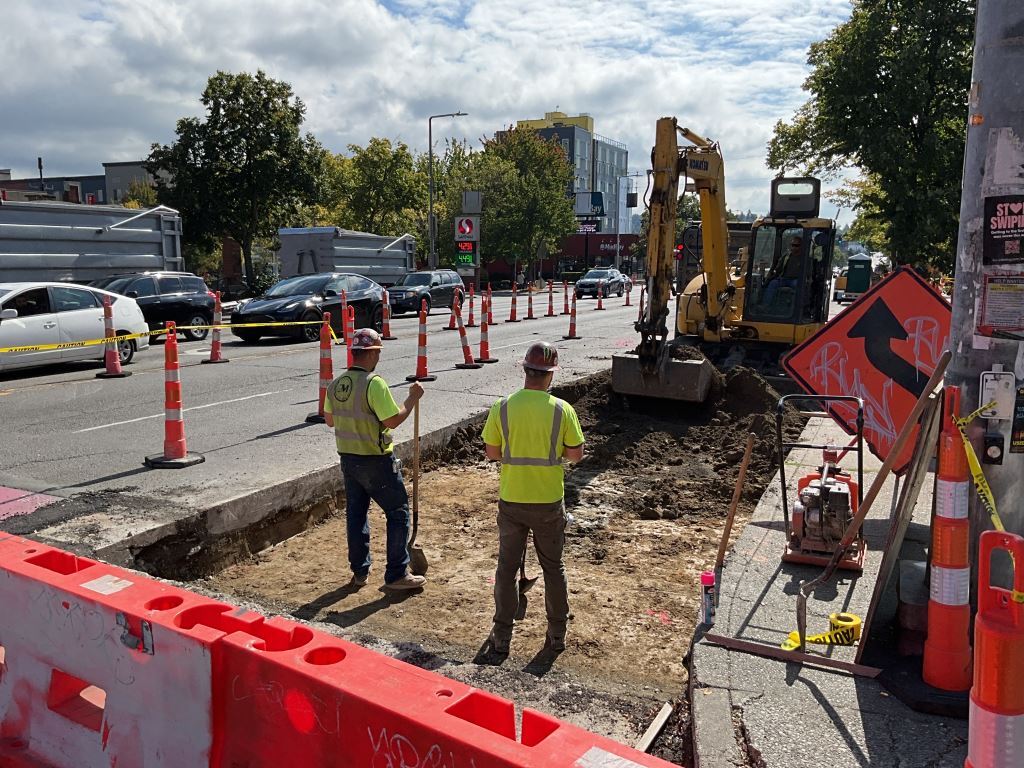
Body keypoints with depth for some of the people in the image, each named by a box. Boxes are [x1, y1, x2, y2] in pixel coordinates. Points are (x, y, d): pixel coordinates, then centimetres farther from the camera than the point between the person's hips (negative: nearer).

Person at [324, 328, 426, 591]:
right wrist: (412, 398, -10)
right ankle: (396, 575, 7)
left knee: (355, 513, 17)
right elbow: (392, 420, -21)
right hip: (376, 461, -7)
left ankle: (359, 571, 26)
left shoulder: (336, 384, 2)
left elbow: (330, 420, 13)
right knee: (398, 512, 4)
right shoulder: (374, 383, -21)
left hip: (348, 458, 7)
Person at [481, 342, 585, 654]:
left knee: (507, 567, 14)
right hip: (549, 503, 0)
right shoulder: (562, 409, -12)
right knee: (553, 567, 16)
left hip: (511, 501, 0)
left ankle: (502, 635, 21)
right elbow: (576, 454, -4)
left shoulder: (503, 407, -10)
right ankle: (557, 634, 26)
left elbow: (491, 452, -2)